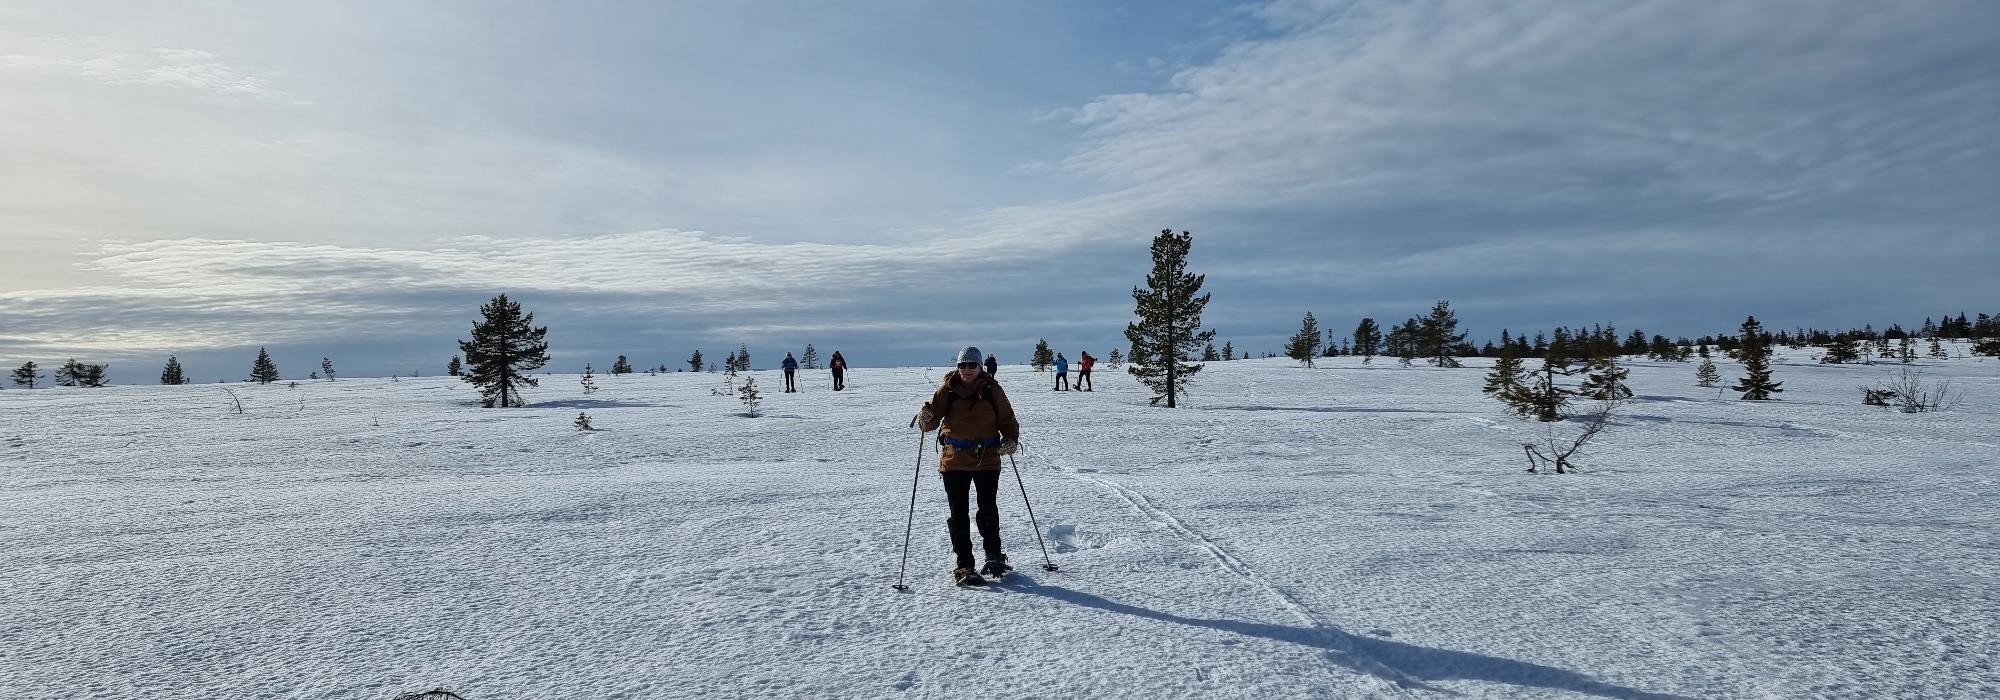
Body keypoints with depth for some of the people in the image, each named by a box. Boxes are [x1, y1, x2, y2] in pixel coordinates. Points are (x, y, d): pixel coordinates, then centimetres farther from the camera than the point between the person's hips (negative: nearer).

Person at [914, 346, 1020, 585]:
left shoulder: (992, 389, 2)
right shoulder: (947, 390, 0)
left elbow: (1007, 419, 9)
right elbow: (931, 421, -2)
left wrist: (1010, 439, -9)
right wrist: (925, 417, -25)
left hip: (987, 459, 0)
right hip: (954, 460, 0)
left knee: (988, 510, 8)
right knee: (958, 514, 1)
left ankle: (994, 556, 29)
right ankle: (964, 566, 10)